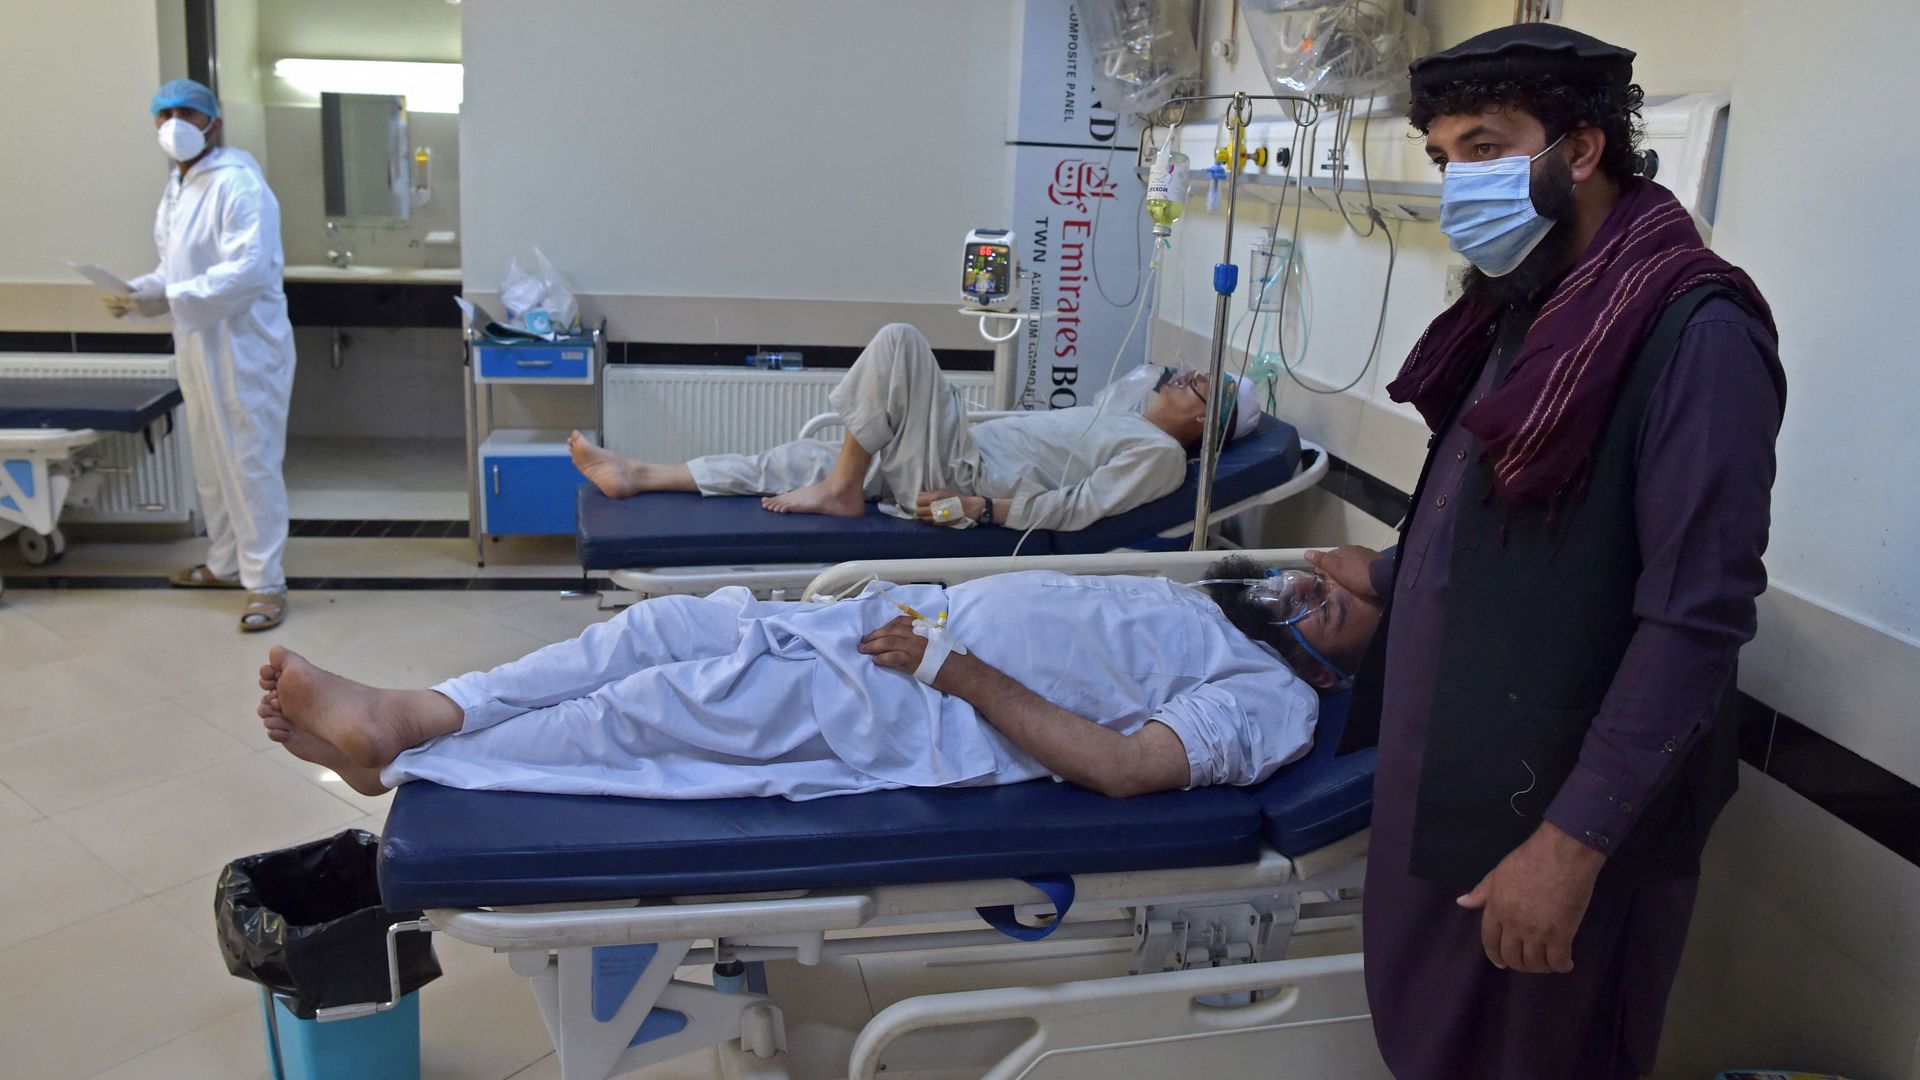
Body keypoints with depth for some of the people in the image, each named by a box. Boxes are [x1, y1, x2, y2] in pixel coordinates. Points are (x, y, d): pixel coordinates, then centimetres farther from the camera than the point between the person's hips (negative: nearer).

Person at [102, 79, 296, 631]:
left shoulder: (238, 185, -16)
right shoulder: (177, 185, 13)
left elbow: (249, 271, -25)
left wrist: (168, 299, -26)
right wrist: (140, 292, 2)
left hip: (244, 345, -9)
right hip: (198, 344, 9)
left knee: (249, 465, -4)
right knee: (211, 463, 18)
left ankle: (265, 583, 4)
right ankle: (226, 563, 33)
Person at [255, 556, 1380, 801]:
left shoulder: (1275, 699, -3)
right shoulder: (1205, 604, 23)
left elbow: (1126, 766, -19)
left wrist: (967, 673, -18)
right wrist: (934, 620, 8)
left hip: (939, 720, -8)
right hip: (903, 620, 8)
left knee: (683, 700, -19)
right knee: (670, 622, -6)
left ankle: (404, 760, -9)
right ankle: (406, 712, -5)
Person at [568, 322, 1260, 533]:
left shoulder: (1160, 454, -4)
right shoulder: (1123, 426, 25)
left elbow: (1078, 507, -16)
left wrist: (980, 506, -21)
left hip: (959, 472, -9)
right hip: (956, 460, 9)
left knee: (899, 341, -18)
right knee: (790, 461, 5)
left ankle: (840, 492, -11)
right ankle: (634, 477, 10)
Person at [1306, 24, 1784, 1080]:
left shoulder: (1695, 335, -17)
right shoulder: (1523, 310, 10)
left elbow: (1695, 617, -21)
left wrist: (1576, 839, -23)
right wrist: (1390, 577, 31)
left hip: (1559, 817, -8)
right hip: (1443, 784, 8)